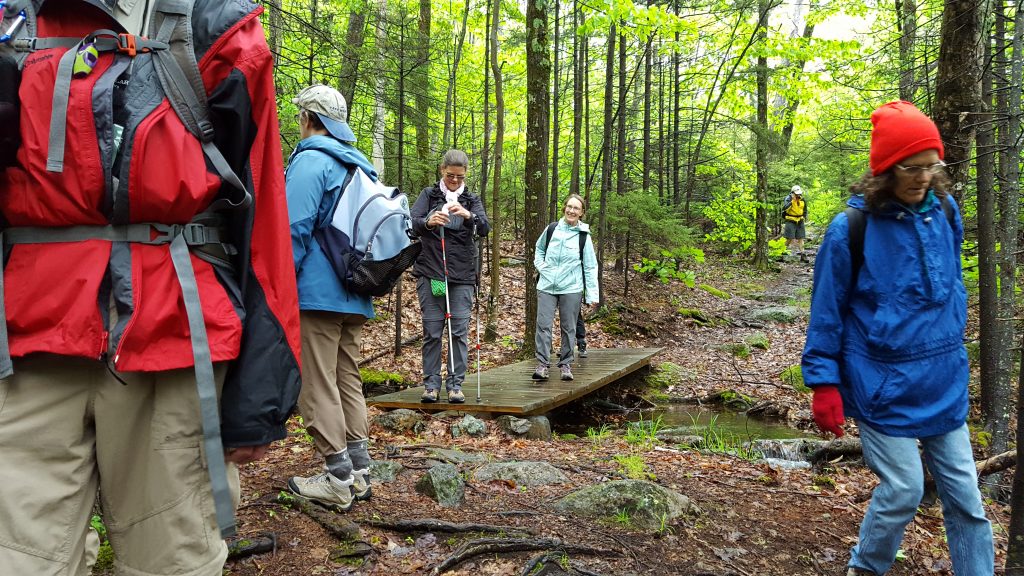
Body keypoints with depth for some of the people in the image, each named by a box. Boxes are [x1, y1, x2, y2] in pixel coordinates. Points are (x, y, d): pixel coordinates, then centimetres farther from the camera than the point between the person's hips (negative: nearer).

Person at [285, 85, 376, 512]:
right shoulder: (361, 167, 18)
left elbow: (295, 230, -17)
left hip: (316, 295, -9)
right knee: (348, 381, 13)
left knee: (318, 386, -3)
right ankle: (359, 472, 18)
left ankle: (338, 481, 1)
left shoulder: (310, 161, -9)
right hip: (355, 298, 9)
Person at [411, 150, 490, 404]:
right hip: (430, 274, -1)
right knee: (432, 331, 1)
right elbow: (411, 222, -5)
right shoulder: (429, 194, 8)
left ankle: (456, 384, 6)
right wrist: (428, 222, -27)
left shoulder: (472, 200, 10)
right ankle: (431, 384, 9)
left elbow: (485, 229, -5)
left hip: (462, 276, 1)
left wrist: (468, 215, -25)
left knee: (460, 331, 0)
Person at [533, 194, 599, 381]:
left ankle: (565, 364, 16)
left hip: (571, 288, -1)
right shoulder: (552, 229, 5)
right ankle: (542, 364, 0)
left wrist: (593, 294, -5)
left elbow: (590, 267, 0)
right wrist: (541, 265, 4)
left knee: (568, 328, 5)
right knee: (543, 325, -4)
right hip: (547, 286, 2)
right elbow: (539, 248, 22)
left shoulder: (584, 236, -1)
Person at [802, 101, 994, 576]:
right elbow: (827, 311, -9)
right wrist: (824, 383, -10)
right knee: (903, 491, 2)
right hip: (885, 389, -5)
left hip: (944, 387, 5)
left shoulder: (944, 212, 1)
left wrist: (954, 350, 20)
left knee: (965, 495, 11)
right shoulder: (851, 229, -15)